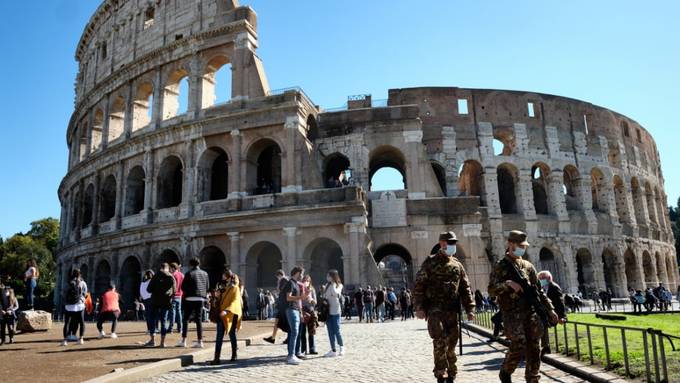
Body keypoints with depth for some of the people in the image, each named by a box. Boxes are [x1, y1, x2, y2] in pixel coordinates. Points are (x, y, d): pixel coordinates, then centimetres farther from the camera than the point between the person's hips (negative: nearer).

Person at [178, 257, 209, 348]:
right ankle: (200, 341, 5)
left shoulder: (189, 274, -9)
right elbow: (207, 287, 10)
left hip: (190, 298, -4)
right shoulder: (205, 274, 7)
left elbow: (183, 287, -6)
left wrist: (187, 292, 12)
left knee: (185, 319, 7)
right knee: (199, 320, 7)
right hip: (201, 299, 4)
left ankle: (183, 340, 7)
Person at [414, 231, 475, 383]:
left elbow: (465, 288, 14)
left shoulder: (457, 265, 12)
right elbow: (419, 285, -4)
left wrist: (470, 308, 6)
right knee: (440, 341, -15)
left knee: (451, 343, 8)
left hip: (452, 310, 4)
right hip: (435, 309, -4)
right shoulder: (430, 262, -1)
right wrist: (419, 307, -12)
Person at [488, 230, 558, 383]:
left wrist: (550, 309, 10)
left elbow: (539, 290, 17)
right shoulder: (500, 266, 0)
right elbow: (492, 290, -9)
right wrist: (508, 283, -25)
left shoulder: (528, 266, 15)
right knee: (518, 345, -14)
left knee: (534, 349, 4)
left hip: (531, 312, 5)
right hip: (512, 313, -5)